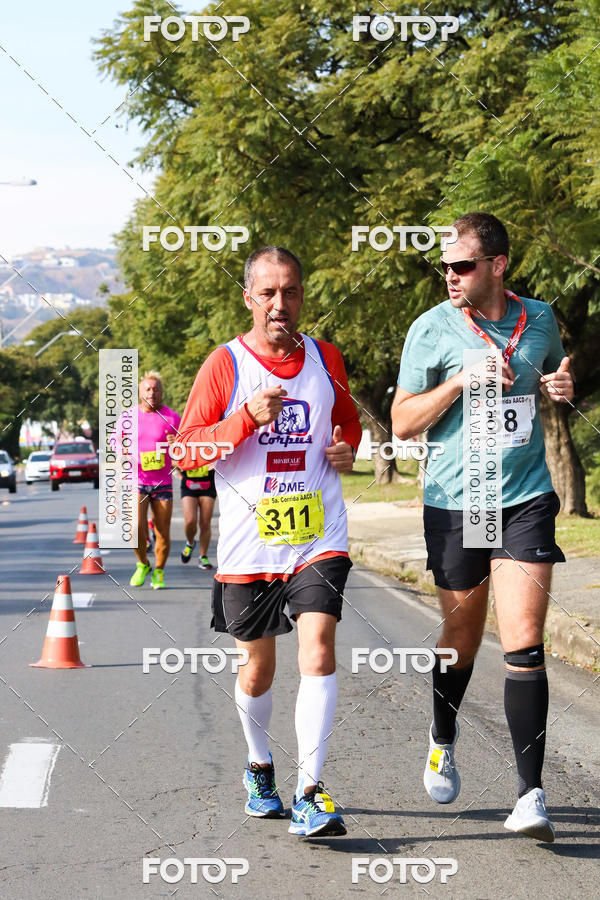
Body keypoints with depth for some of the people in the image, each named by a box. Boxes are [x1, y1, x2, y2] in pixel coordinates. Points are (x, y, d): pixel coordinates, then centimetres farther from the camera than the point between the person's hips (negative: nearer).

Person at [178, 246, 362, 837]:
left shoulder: (326, 360, 8)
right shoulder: (225, 364, -2)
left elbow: (348, 420, 27)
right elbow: (185, 451, -5)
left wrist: (348, 450, 5)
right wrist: (247, 419, -18)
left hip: (318, 536, 1)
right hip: (249, 540, -1)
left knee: (318, 652, -17)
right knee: (257, 672, 11)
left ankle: (309, 793, -14)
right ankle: (259, 769, 38)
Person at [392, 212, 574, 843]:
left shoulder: (540, 319, 4)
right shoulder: (432, 329, -5)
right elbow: (403, 421, -4)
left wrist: (559, 388, 0)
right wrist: (463, 380, -17)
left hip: (526, 500, 1)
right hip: (455, 503, -1)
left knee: (524, 645, -10)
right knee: (461, 641, 13)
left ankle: (531, 794, -7)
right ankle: (443, 741, 42)